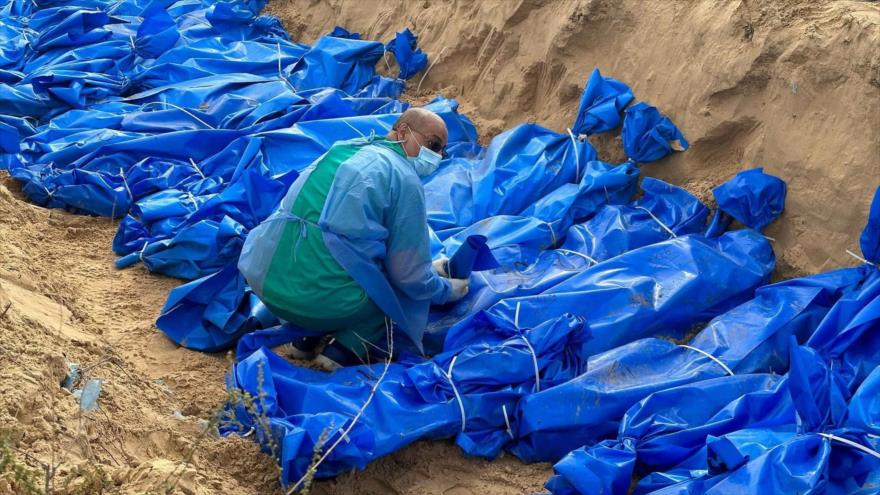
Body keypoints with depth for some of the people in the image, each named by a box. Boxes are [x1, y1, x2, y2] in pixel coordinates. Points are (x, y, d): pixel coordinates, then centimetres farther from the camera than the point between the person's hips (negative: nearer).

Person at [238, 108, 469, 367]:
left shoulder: (341, 150, 19)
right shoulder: (404, 178, -4)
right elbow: (409, 275, 0)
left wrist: (429, 266, 38)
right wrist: (448, 289, 21)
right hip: (325, 302, -7)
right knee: (412, 289, 18)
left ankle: (308, 335, 16)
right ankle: (344, 350, 1)